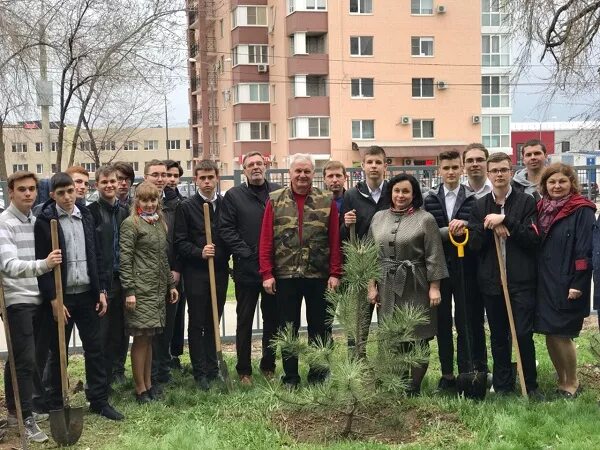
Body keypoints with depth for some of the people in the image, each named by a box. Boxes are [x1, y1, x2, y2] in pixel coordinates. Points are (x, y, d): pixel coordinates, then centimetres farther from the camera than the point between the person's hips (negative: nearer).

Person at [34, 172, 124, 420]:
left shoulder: (86, 217, 9)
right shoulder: (45, 221, -6)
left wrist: (101, 290, 6)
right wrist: (53, 299, -14)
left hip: (87, 294, 4)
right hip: (61, 296, -4)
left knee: (95, 348, 7)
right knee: (58, 352, 7)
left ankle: (99, 400, 16)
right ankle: (56, 404, 18)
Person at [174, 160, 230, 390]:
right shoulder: (186, 207, -2)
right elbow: (179, 242, -4)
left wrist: (223, 255, -2)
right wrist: (200, 252, -17)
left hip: (219, 271, 3)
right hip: (195, 273, -3)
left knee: (213, 322, 11)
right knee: (197, 324, 2)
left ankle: (212, 369, 21)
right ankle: (200, 373, 9)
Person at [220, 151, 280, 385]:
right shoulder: (233, 196, 2)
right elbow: (226, 229, -3)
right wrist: (245, 253, -11)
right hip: (246, 268, -2)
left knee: (272, 318, 11)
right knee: (245, 320, 6)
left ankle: (269, 365, 25)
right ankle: (244, 370, 15)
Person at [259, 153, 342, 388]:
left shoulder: (327, 201, 3)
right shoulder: (275, 200, 3)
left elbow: (335, 240, 0)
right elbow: (266, 239, 0)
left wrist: (335, 273, -6)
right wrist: (267, 274, -6)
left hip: (319, 276, 0)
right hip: (285, 275, 0)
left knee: (320, 327, 8)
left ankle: (319, 375, 21)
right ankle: (290, 377, 20)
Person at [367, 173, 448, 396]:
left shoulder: (425, 219, -3)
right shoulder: (379, 218, 9)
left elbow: (434, 257, -5)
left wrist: (434, 287, -9)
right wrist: (371, 285, 6)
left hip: (415, 288, -3)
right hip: (387, 288, 4)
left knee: (416, 337, 0)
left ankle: (413, 389, 12)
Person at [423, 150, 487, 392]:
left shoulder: (472, 198, 0)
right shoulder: (430, 199, 5)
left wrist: (465, 225, -23)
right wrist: (449, 231, -17)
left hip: (465, 267, -2)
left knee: (467, 322, 3)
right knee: (442, 322, 8)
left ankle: (466, 372, 11)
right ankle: (447, 373, 17)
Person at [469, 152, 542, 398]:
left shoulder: (526, 202, 0)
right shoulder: (480, 206, 9)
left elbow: (534, 238, -9)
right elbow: (473, 244, 3)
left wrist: (505, 220, -17)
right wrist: (488, 227, -15)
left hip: (521, 279, -3)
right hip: (491, 281, 3)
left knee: (523, 334, -4)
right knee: (498, 336, 10)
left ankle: (530, 384, 12)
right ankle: (502, 385, 21)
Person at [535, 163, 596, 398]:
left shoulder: (582, 211, -9)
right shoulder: (542, 208, 10)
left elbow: (585, 250, -13)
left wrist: (577, 284, -17)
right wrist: (536, 278, 8)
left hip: (566, 284, -6)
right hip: (544, 282, 6)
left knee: (561, 334, -3)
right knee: (550, 335, 10)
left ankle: (572, 383, 16)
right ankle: (562, 381, 26)